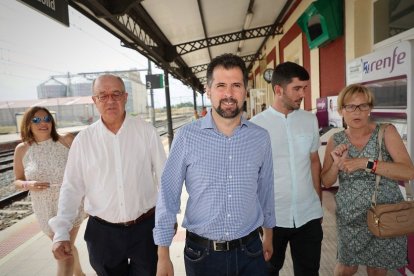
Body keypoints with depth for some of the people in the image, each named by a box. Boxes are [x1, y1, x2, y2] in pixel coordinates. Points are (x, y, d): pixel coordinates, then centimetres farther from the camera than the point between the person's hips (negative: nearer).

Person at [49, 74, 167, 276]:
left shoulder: (146, 131, -8)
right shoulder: (83, 139, -4)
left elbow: (164, 176, -2)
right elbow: (72, 188, 0)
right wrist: (61, 233, -4)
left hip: (146, 228, -1)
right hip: (102, 232, 2)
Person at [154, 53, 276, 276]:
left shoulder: (261, 137, -5)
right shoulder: (186, 136, -13)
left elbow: (265, 189, 6)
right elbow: (168, 194, -8)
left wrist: (268, 234, 15)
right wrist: (163, 254, -5)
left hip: (250, 251, 2)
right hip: (201, 254, -1)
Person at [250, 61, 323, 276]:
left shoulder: (310, 120, 1)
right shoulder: (256, 125, -10)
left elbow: (314, 161, 10)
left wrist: (319, 202, 13)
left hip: (308, 214, 3)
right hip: (271, 216, -2)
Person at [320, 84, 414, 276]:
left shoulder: (386, 132, -7)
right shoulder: (336, 141, -2)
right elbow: (326, 182, 0)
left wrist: (365, 163, -26)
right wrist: (337, 163, -19)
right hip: (350, 218, 1)